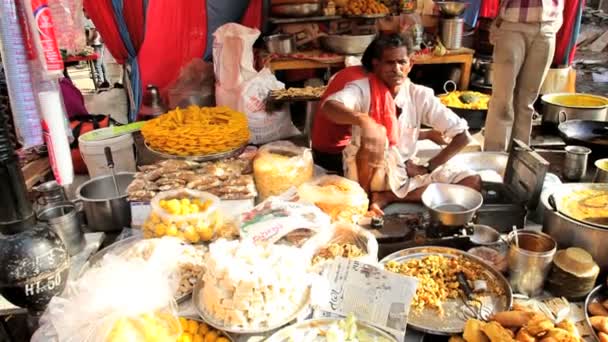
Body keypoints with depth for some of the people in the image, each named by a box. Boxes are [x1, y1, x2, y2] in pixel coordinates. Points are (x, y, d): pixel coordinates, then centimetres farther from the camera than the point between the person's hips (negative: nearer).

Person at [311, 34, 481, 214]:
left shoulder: (420, 95, -4)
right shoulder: (363, 88, -14)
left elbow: (462, 134, -2)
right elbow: (329, 106, -37)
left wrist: (428, 167, -8)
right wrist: (364, 120, -54)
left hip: (406, 170, 5)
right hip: (368, 171, -5)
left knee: (473, 182, -9)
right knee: (373, 138, -36)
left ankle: (387, 197, -13)